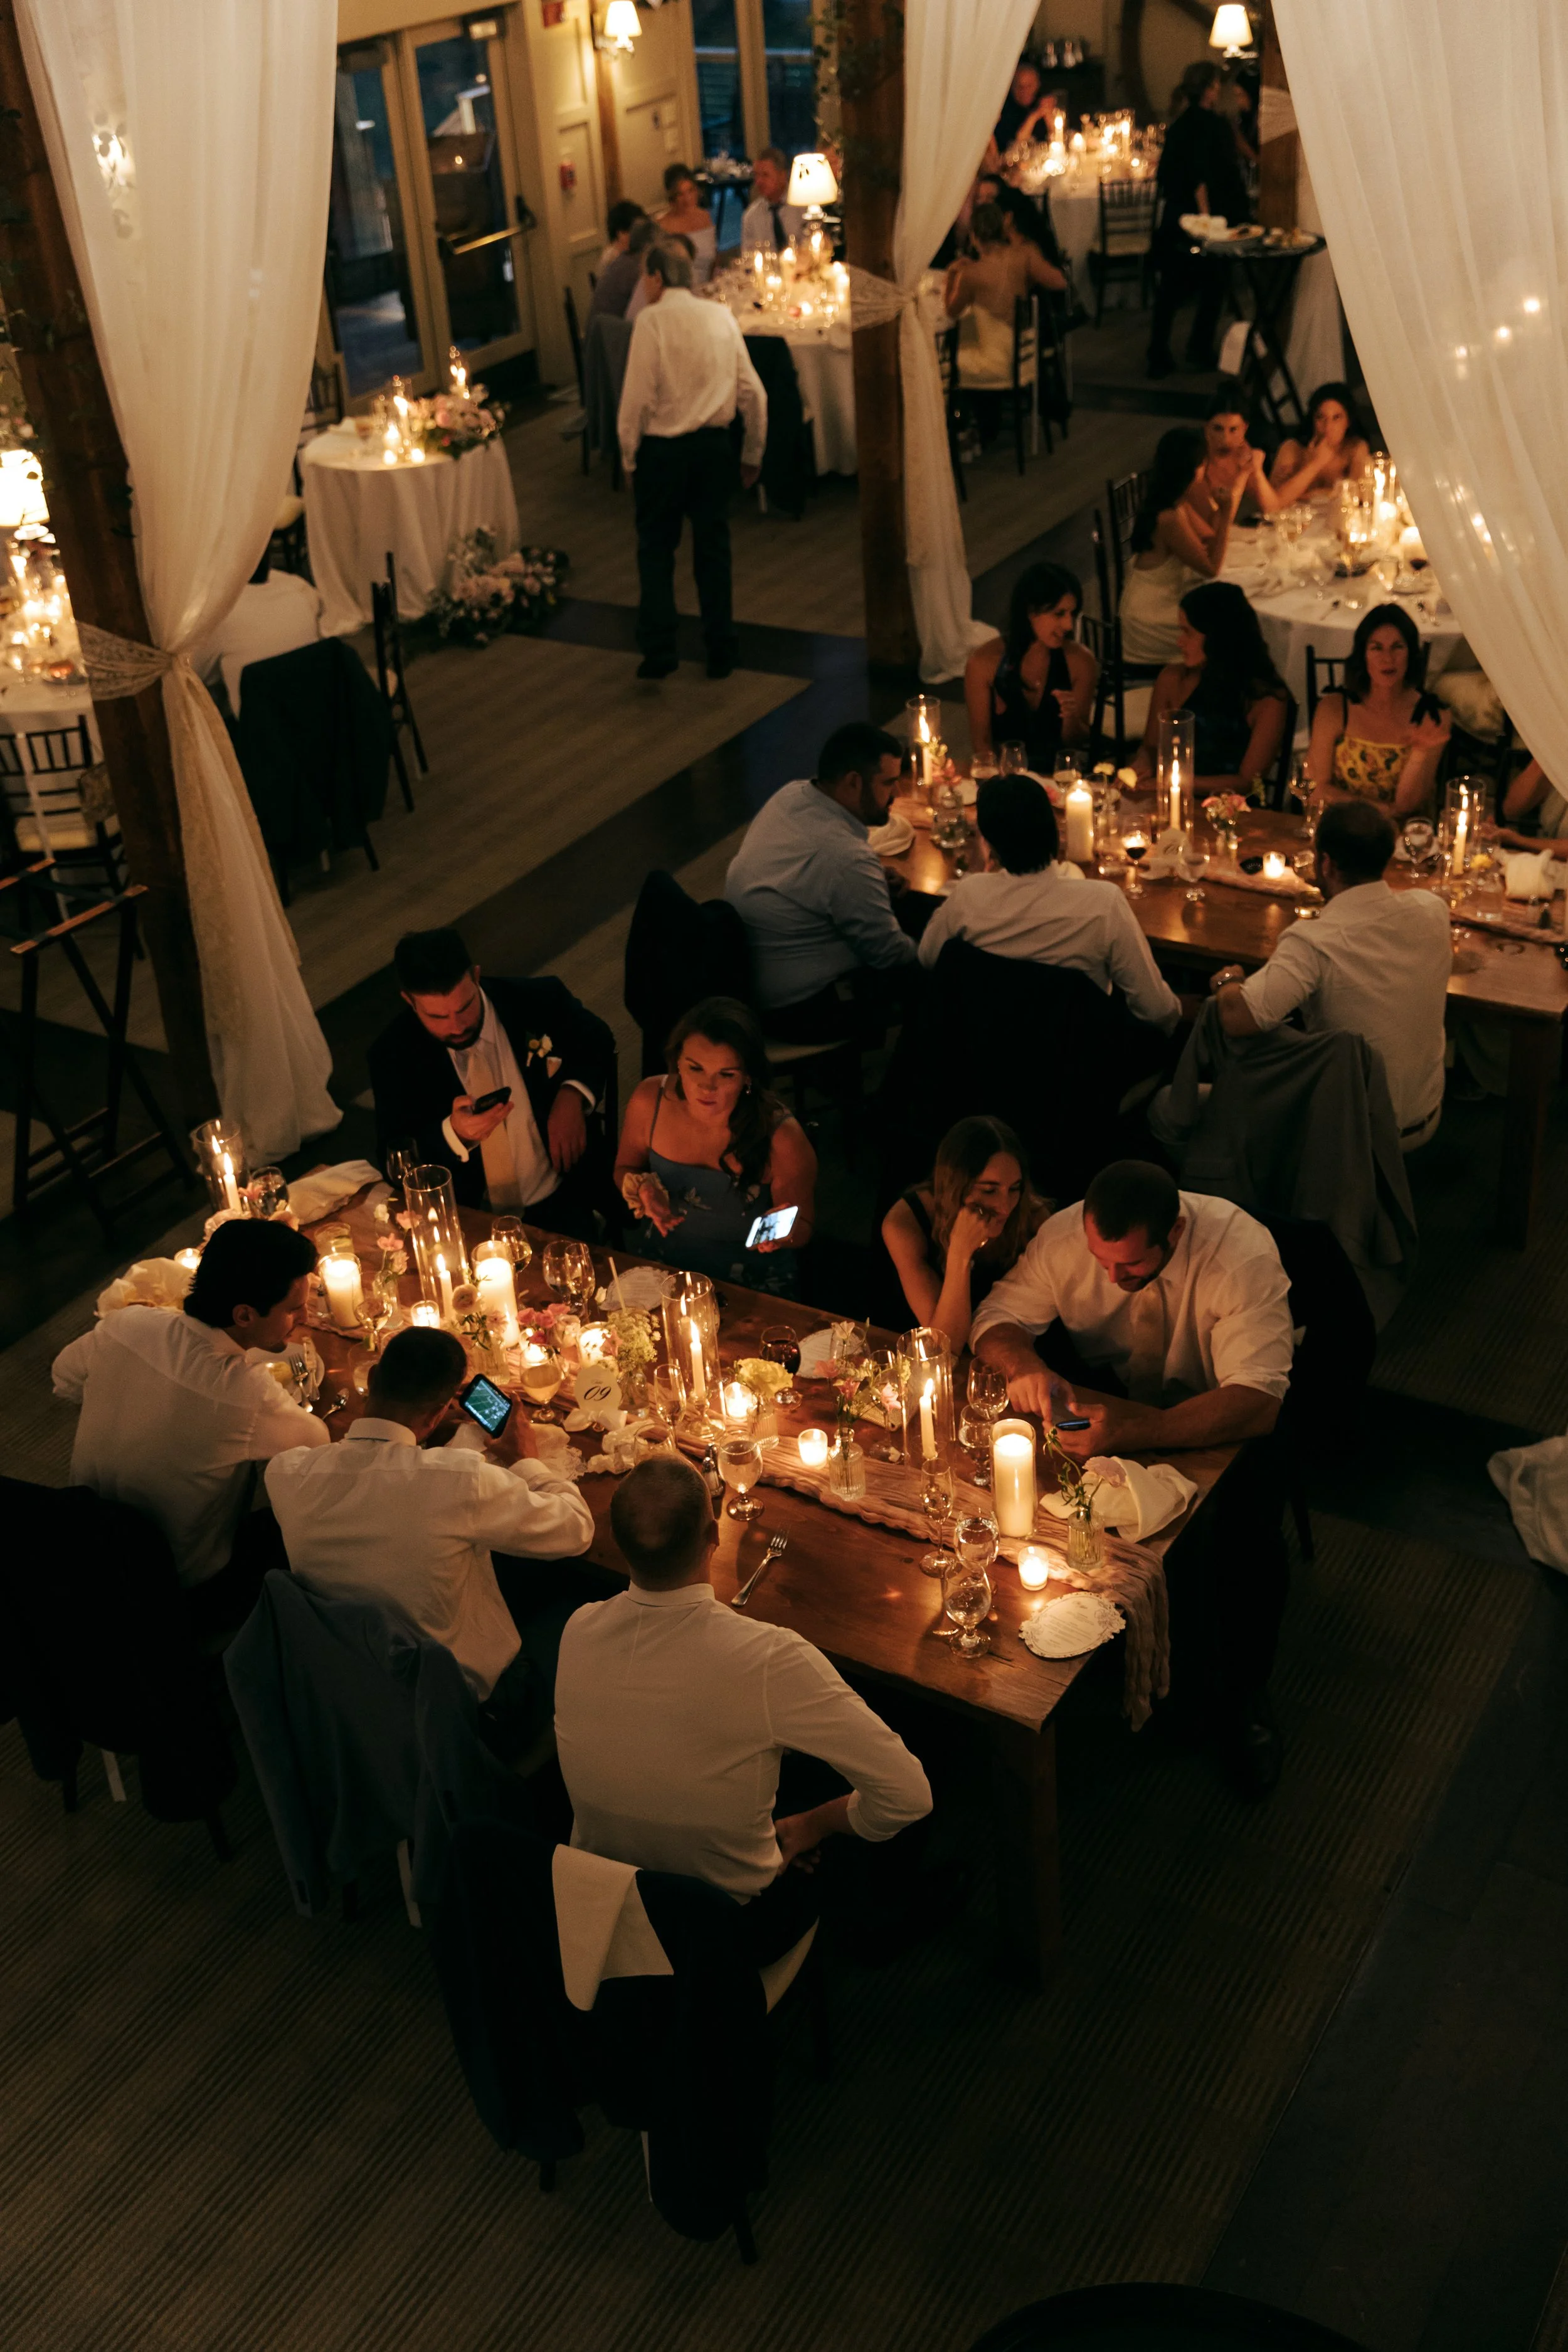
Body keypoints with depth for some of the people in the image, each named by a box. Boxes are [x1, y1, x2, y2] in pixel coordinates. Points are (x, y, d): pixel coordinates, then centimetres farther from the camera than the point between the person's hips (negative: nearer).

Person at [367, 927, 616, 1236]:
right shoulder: (392, 1054, -9)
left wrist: (573, 1094, -9)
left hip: (558, 1205, -1)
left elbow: (600, 1046, 12)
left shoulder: (540, 1003, -8)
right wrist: (454, 1134, -26)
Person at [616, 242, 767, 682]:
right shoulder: (722, 316, 3)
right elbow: (753, 393, 3)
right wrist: (753, 453, 13)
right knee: (713, 547, 12)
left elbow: (637, 397, -15)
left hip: (663, 448, -4)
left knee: (656, 549, 8)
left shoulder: (651, 321, -11)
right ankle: (720, 653, 16)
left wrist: (629, 458, -4)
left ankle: (659, 650, 3)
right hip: (714, 445, 4)